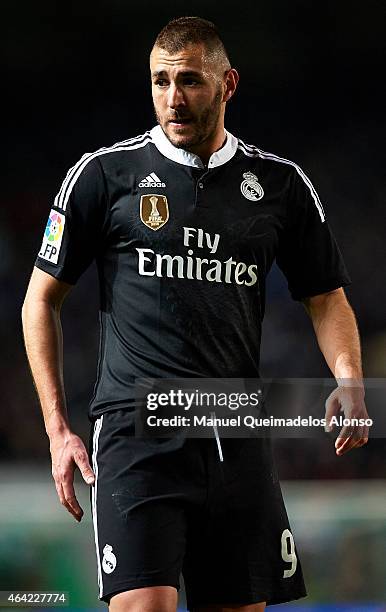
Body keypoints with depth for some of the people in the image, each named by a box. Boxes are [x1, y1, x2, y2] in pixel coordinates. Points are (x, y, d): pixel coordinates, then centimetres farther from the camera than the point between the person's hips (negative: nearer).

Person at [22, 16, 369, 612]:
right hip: (136, 430, -3)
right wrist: (58, 428, 1)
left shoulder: (281, 184, 9)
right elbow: (42, 300, 8)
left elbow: (326, 298, 17)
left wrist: (349, 380, -4)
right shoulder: (104, 174, 2)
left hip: (239, 442, 3)